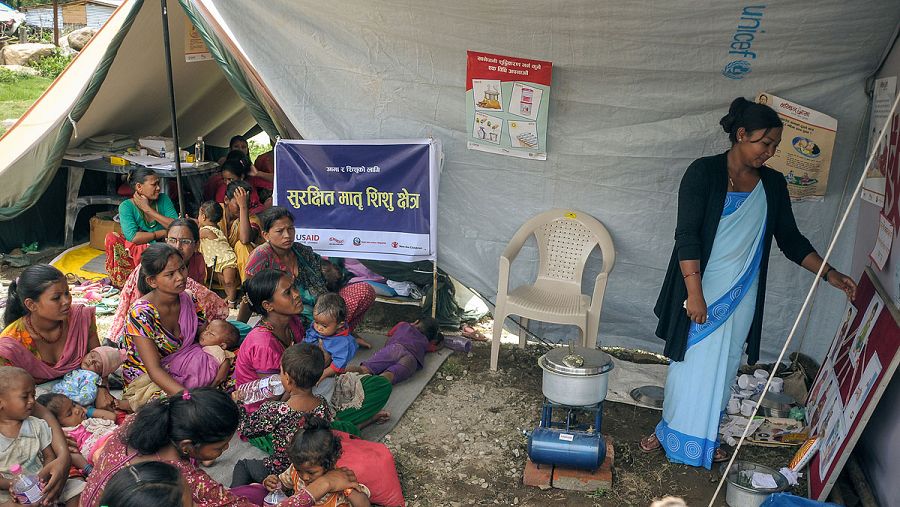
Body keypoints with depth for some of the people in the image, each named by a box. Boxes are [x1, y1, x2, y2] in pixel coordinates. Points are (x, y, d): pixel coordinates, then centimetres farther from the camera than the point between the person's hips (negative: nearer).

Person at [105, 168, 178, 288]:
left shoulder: (163, 199, 2)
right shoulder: (126, 206, -6)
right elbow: (133, 238, -20)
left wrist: (148, 210, -12)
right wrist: (163, 233, -13)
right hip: (137, 253, -1)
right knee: (112, 238, -24)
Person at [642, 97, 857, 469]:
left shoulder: (773, 184, 3)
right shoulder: (704, 172, -12)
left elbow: (790, 239, 9)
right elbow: (686, 235, -17)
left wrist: (830, 275, -1)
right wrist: (694, 292, -21)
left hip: (741, 294, 4)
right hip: (699, 288, -4)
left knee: (722, 365, 13)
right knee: (688, 361, 8)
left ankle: (705, 435, 31)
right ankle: (670, 429, 27)